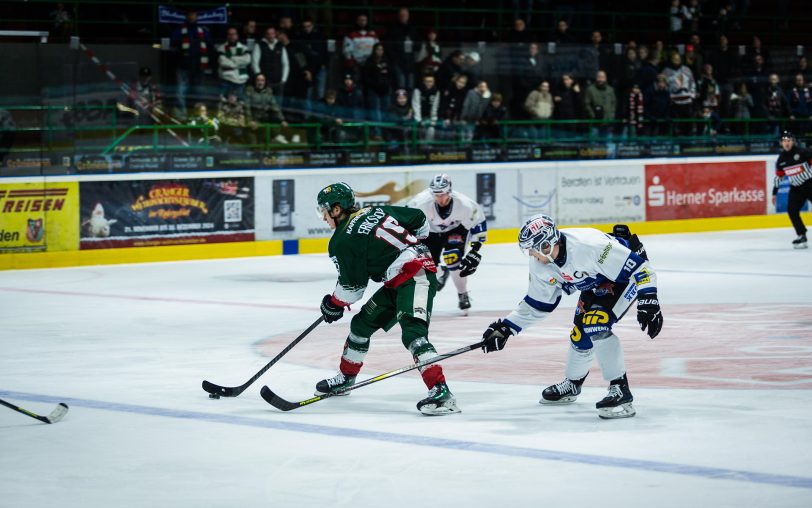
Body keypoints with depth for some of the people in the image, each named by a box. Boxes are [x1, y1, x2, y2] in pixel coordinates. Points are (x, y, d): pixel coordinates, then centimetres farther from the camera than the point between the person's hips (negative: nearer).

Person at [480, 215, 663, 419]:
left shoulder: (588, 245, -38)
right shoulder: (540, 265, -13)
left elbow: (637, 266, -32)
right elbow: (537, 303, 3)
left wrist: (648, 302, -36)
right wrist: (505, 327, -1)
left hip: (626, 275, -8)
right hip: (595, 284, 8)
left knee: (594, 326, -25)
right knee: (581, 331, 11)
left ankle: (620, 389, -19)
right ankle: (572, 383, 38)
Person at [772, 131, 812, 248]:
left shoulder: (802, 152, -13)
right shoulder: (781, 159, 6)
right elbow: (778, 176, 16)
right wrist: (774, 193, 17)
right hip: (796, 188, 5)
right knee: (792, 211, -8)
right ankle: (802, 236, -1)